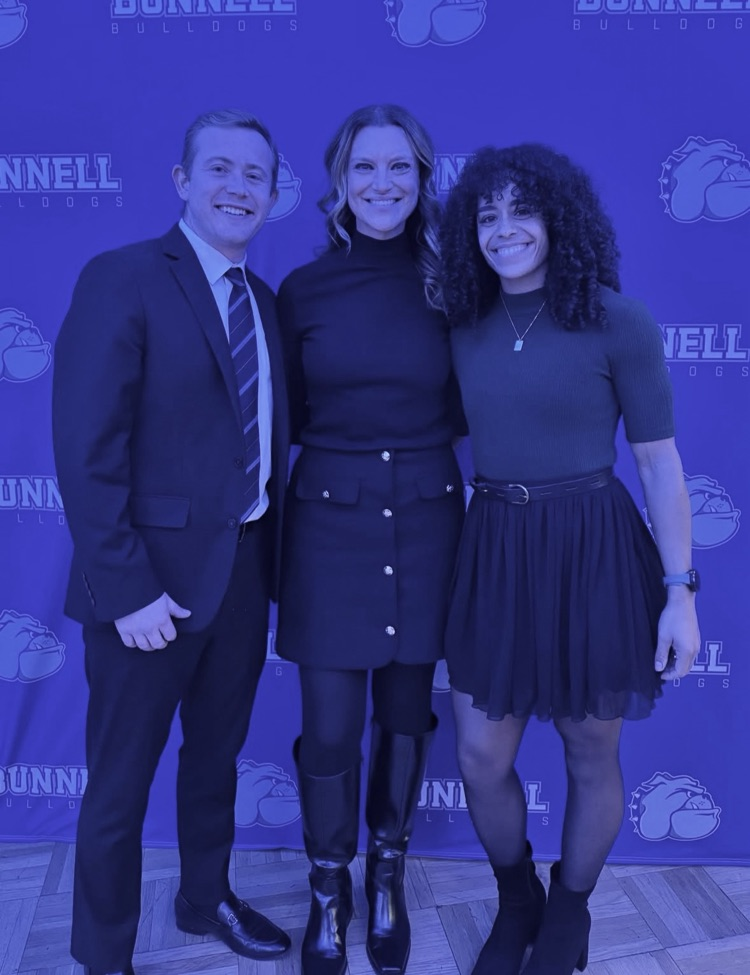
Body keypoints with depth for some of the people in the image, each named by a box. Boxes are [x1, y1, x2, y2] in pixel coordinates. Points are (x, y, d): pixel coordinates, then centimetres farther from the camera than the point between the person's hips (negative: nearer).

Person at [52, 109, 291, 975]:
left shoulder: (263, 300, 9)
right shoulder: (121, 280, -12)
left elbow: (264, 437, 9)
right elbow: (87, 451, -17)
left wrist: (272, 552, 3)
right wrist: (125, 589, -20)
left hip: (245, 568, 7)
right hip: (156, 579, -6)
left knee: (216, 753, 23)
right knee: (121, 779, 10)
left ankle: (206, 900, 46)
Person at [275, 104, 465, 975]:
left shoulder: (447, 284, 0)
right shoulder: (303, 289, -1)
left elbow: (466, 408, 7)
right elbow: (287, 417, 6)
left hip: (425, 519, 1)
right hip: (330, 521, -1)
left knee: (405, 716, 14)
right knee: (329, 730, 4)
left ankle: (387, 881, 39)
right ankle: (328, 894, 31)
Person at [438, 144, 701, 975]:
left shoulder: (617, 322, -8)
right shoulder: (464, 326, 4)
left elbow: (659, 462, -6)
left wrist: (679, 591, -7)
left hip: (592, 553, -3)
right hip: (493, 552, 4)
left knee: (590, 759, 13)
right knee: (480, 759, 8)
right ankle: (515, 903, 39)